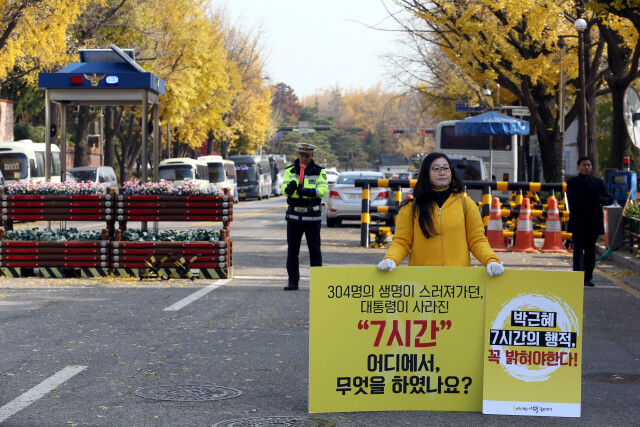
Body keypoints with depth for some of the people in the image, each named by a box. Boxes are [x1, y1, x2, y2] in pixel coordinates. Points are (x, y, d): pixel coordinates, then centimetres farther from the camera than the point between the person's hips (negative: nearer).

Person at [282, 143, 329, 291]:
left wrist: (308, 191, -30)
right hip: (294, 216, 2)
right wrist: (289, 188, -30)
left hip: (312, 217, -2)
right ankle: (292, 281, 7)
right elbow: (284, 190, -6)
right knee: (292, 250, 2)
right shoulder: (290, 171, 7)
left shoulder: (319, 171, 3)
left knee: (314, 249, 1)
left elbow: (323, 189, -12)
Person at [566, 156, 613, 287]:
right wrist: (591, 206, -16)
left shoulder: (598, 182, 13)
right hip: (578, 222, -3)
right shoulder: (572, 183, 4)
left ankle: (588, 278, 12)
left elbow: (610, 199, 12)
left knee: (590, 251, 6)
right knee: (578, 250, -11)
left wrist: (601, 200, -11)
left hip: (593, 223, 3)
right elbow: (572, 203, -7)